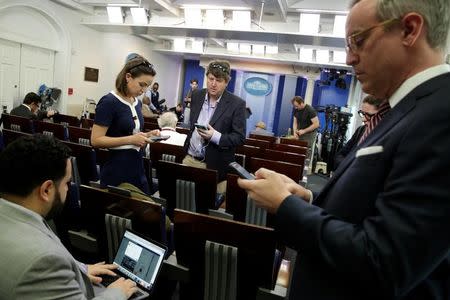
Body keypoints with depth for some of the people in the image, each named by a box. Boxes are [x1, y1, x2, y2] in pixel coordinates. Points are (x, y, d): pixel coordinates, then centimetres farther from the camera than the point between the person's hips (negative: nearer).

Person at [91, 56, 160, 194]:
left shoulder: (138, 103, 10)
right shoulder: (109, 102, -13)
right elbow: (96, 140, -17)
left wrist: (146, 136, 1)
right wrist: (131, 139, -22)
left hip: (137, 168, 7)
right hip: (116, 170, -7)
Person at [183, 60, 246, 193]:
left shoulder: (237, 104, -11)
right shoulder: (196, 95, 4)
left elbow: (240, 138, -12)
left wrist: (215, 136, -25)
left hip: (215, 165, -4)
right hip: (189, 159, 4)